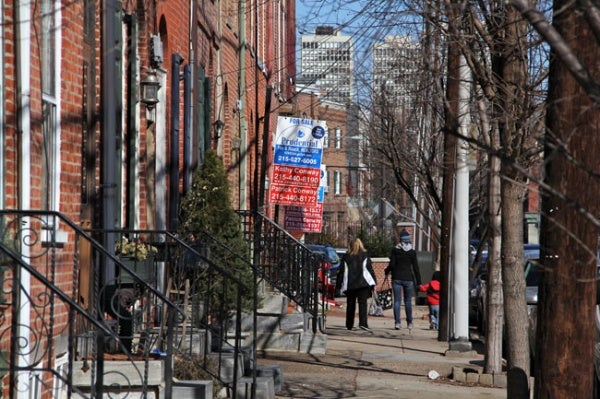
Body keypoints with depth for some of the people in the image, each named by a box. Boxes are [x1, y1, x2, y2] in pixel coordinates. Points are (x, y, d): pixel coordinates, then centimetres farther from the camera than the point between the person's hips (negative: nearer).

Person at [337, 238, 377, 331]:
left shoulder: (346, 257, 6)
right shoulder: (365, 255, 2)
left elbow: (342, 271, 7)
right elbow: (370, 269, 1)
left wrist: (340, 285, 12)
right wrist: (374, 282, 7)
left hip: (349, 285, 2)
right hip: (363, 284, -2)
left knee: (350, 305, 11)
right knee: (362, 303, -6)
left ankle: (349, 325, 18)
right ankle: (362, 322, -22)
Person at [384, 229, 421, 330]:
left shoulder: (395, 250, -2)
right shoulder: (412, 252, -1)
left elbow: (392, 265, -6)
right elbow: (416, 268, 0)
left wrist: (386, 271, 15)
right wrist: (418, 282, 5)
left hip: (397, 278, 0)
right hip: (408, 278, 0)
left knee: (397, 301, 2)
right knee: (408, 301, 9)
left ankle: (397, 322, -6)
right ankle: (409, 323, 11)